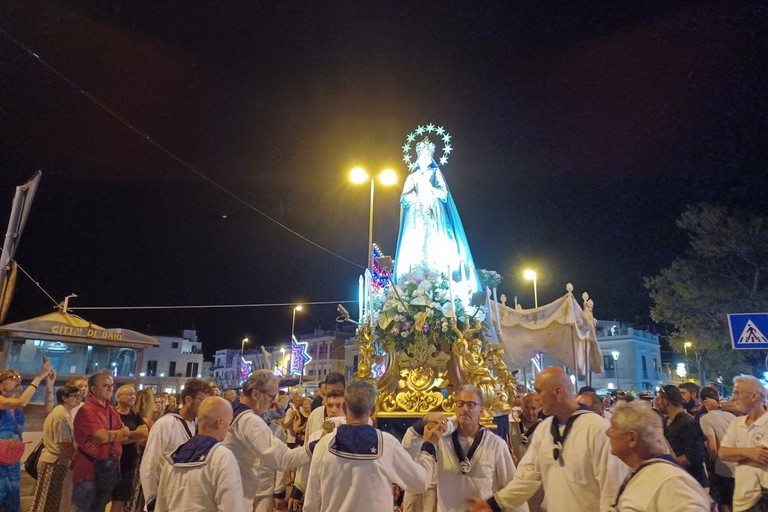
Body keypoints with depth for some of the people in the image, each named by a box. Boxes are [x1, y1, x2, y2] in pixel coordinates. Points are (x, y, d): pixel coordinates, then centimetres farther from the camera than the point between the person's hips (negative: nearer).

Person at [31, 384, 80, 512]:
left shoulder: (63, 413, 11)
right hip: (56, 463, -10)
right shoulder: (61, 415, -20)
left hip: (55, 461, 10)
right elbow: (65, 445, -21)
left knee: (54, 502, 16)